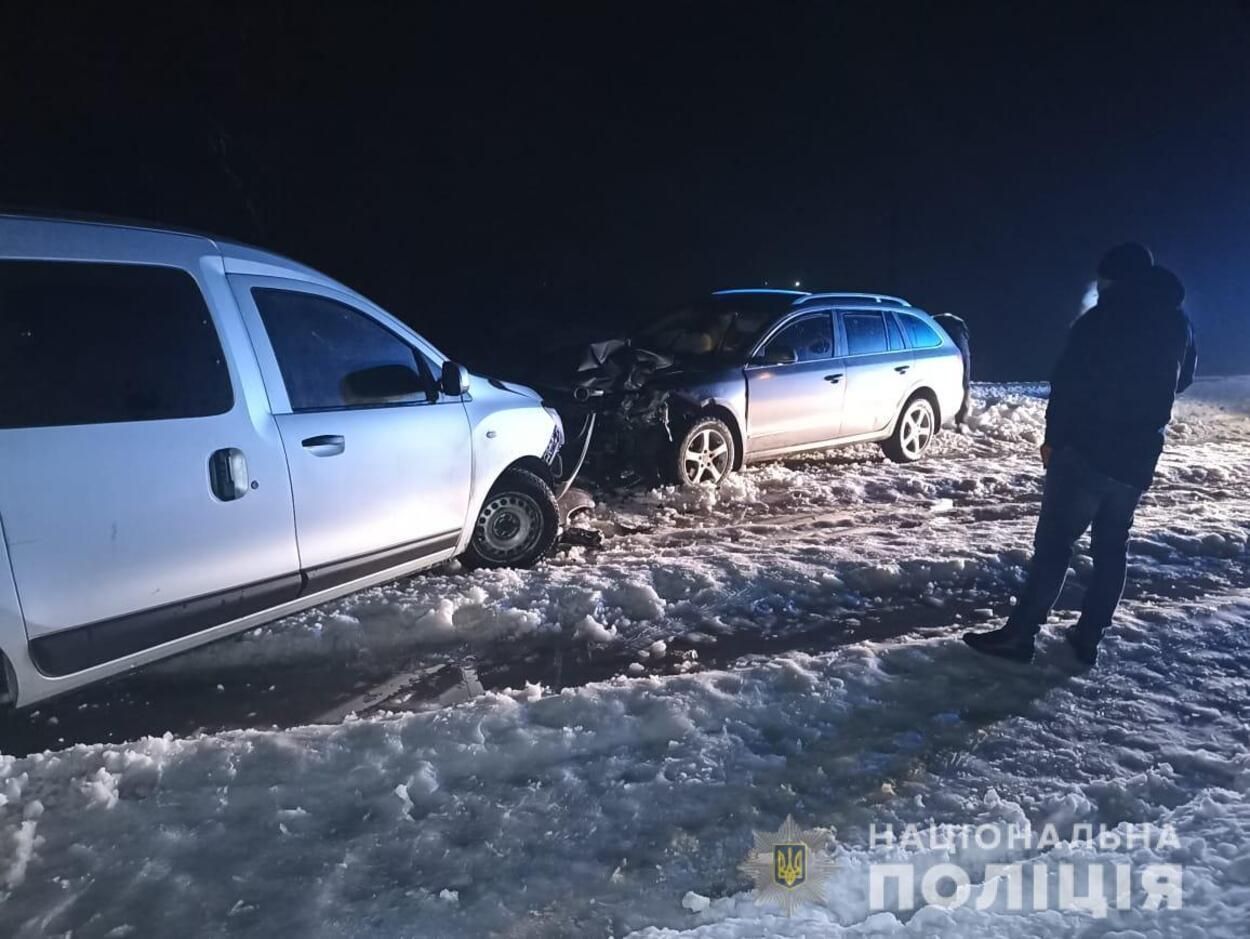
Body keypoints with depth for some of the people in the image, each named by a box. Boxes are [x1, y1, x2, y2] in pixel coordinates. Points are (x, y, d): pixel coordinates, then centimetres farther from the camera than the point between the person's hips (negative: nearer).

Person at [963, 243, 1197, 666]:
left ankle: (1021, 633, -2)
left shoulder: (1100, 320, -10)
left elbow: (1067, 385, -14)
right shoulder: (1178, 322, 9)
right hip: (1138, 458, 6)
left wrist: (1053, 439, -5)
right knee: (1111, 547, 14)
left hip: (1086, 450, -6)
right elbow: (1181, 378, 23)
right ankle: (1089, 636, 18)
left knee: (1054, 542, -5)